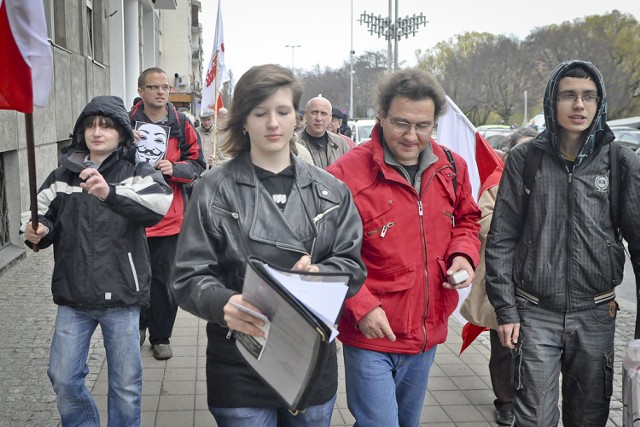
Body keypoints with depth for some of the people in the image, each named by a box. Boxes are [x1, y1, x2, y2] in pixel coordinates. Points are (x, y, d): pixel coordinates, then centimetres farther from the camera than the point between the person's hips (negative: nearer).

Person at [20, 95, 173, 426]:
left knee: (126, 384, 8)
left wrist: (110, 193, -41)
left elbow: (159, 204, -24)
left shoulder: (137, 174, -4)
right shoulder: (63, 175, 7)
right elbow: (43, 215, 9)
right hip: (73, 297, 3)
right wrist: (37, 231, -15)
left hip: (121, 297, -3)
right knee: (63, 377, 10)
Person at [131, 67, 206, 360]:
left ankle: (161, 337, 21)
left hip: (170, 216, 0)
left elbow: (197, 164, 5)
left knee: (164, 279, 5)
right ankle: (138, 325, 34)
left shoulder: (181, 124, 4)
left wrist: (173, 168, -14)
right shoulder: (127, 123, 2)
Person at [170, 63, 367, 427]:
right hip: (240, 370, -3)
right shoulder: (215, 190, -5)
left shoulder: (331, 191, 4)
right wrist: (224, 303, -28)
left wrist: (320, 274, -18)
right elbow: (189, 277, -7)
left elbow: (353, 265, 4)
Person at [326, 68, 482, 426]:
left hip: (428, 333, 6)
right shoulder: (348, 174, -17)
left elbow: (467, 219, 17)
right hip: (370, 334, -6)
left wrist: (463, 255, -3)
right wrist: (361, 305, -21)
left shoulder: (452, 168, 1)